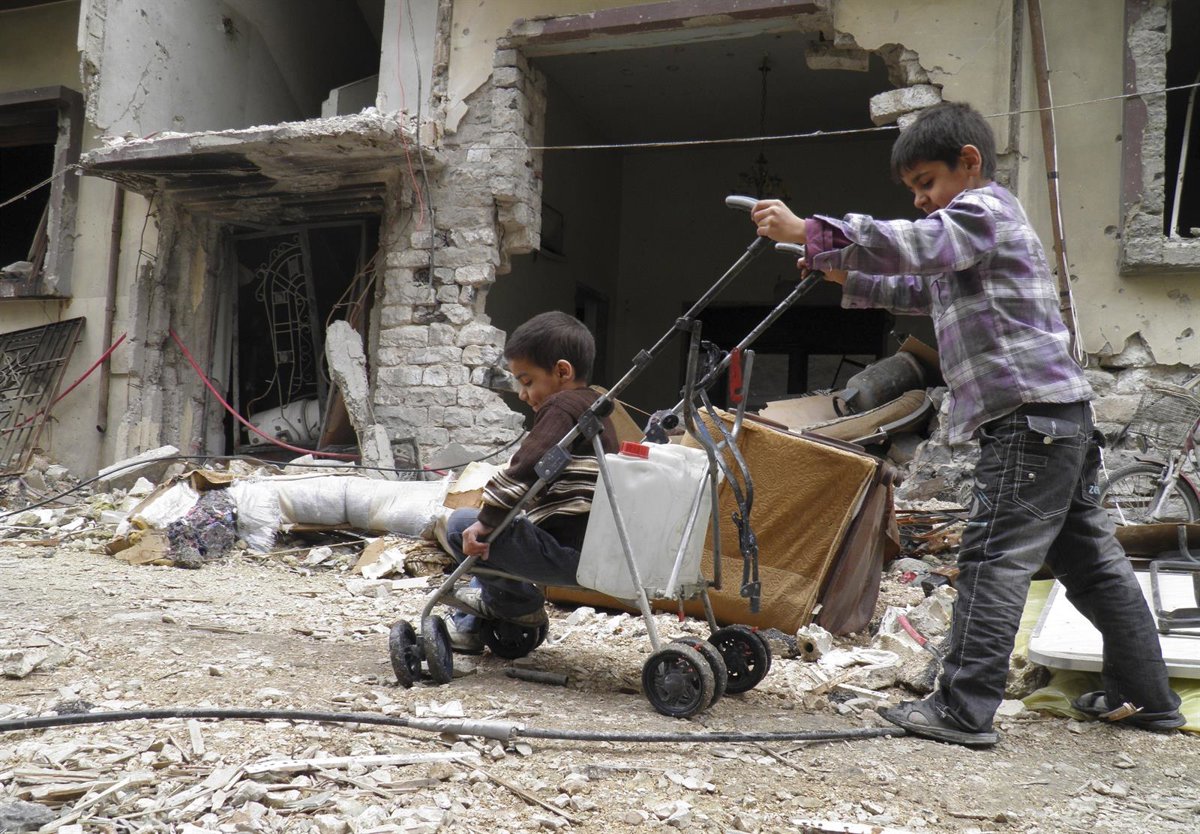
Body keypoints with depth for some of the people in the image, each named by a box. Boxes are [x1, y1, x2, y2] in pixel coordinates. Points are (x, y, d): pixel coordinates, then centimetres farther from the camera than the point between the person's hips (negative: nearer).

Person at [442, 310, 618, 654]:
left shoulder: (561, 406, -11)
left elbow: (525, 469, -23)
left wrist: (487, 520, -18)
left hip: (564, 551, -11)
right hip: (593, 553, 11)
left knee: (462, 524, -7)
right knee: (492, 534, 28)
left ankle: (520, 605, 8)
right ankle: (468, 626, 32)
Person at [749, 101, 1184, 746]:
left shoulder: (985, 208, -5)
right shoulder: (974, 225, 26)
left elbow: (914, 246, -23)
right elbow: (920, 290, 31)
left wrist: (807, 232, -25)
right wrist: (846, 277, 18)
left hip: (1030, 410, -10)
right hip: (1057, 416, 10)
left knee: (993, 557, -11)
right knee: (1088, 557, 15)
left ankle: (964, 709, -9)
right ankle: (1145, 697, 24)